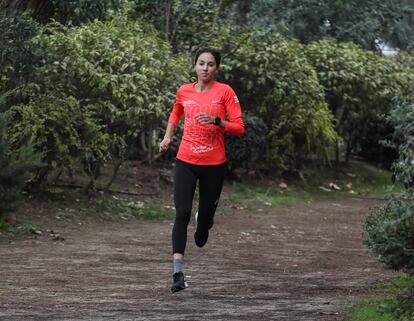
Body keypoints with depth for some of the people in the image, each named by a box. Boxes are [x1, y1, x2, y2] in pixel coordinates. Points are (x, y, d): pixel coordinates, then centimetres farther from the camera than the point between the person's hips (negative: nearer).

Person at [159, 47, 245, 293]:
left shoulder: (225, 91, -4)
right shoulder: (184, 91, 5)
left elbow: (239, 128, -7)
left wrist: (216, 121, -22)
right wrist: (168, 137, 15)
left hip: (214, 164, -1)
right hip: (186, 162, 1)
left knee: (206, 214, 9)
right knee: (182, 214, -14)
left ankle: (205, 219, 50)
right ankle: (178, 274, -18)